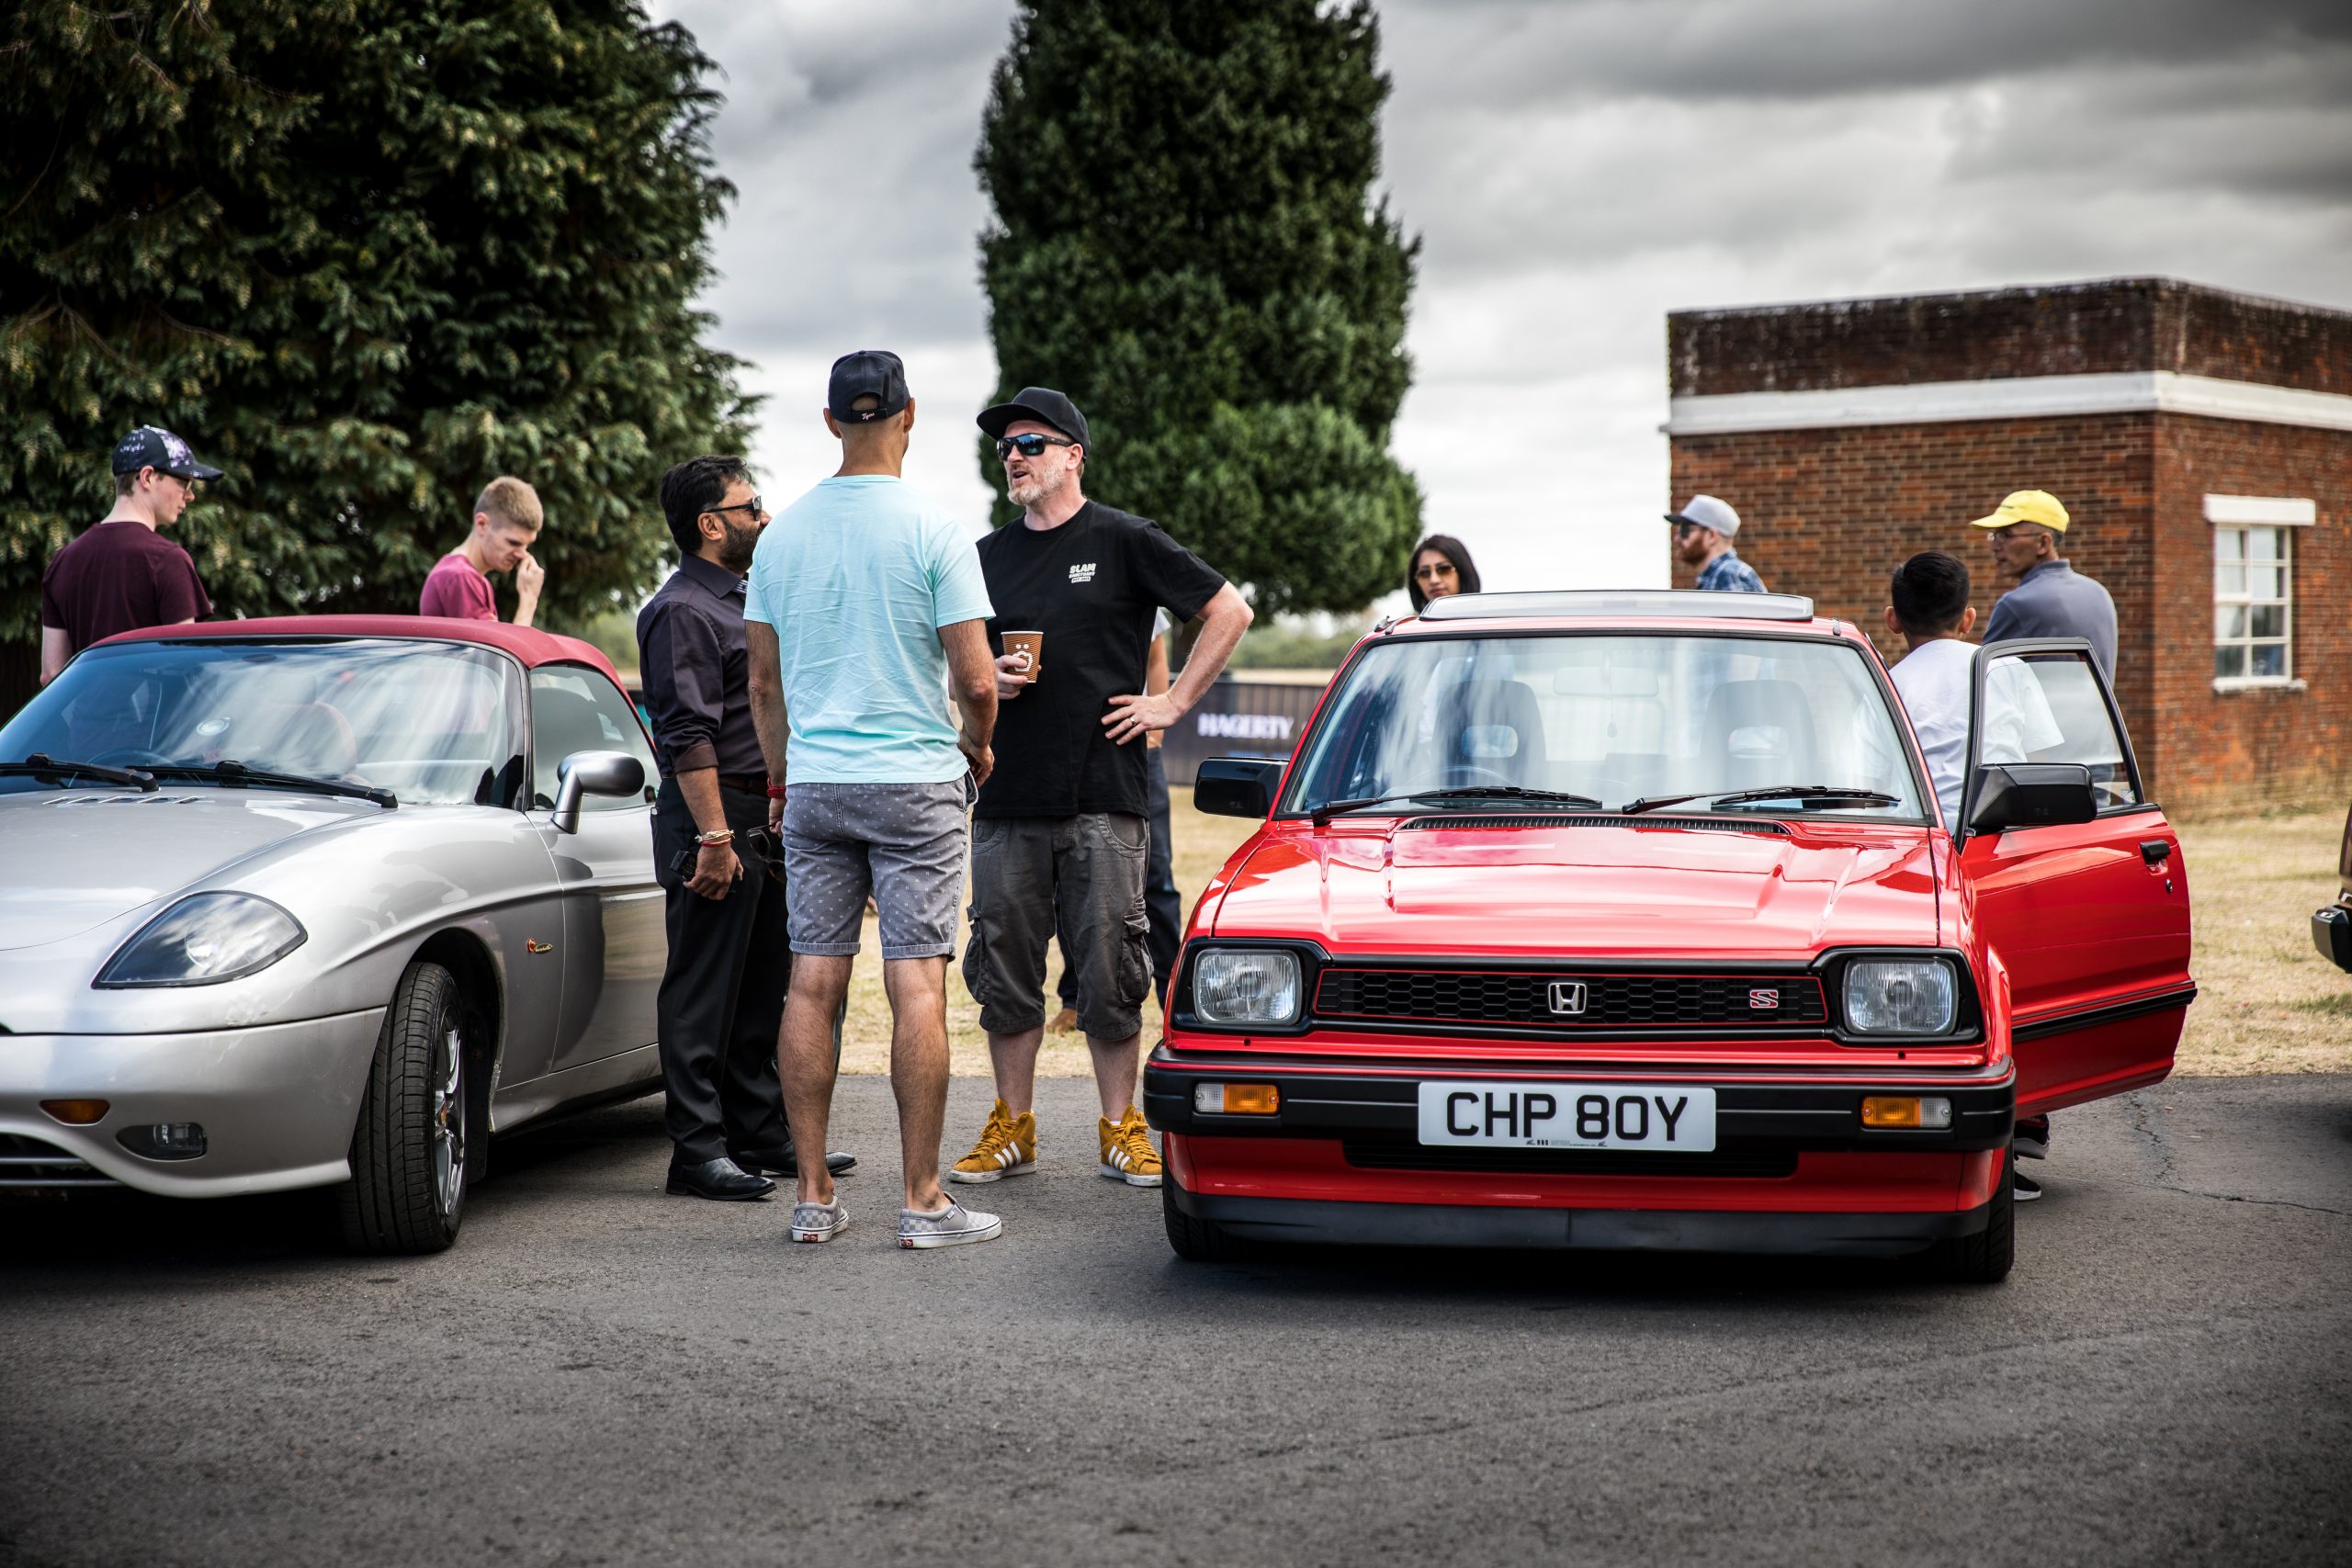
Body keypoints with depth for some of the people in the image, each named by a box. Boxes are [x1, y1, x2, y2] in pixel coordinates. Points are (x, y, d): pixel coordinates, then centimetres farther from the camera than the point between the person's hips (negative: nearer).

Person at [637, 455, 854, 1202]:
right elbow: (689, 736, -19)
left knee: (761, 988, 14)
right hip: (715, 814, -10)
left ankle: (761, 1135, 22)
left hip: (763, 819, 10)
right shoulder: (681, 612, -12)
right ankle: (699, 1152, -3)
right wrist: (715, 838, -24)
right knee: (702, 993, -5)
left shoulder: (738, 602, 20)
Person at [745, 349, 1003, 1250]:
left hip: (813, 786, 4)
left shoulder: (781, 533, 5)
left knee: (812, 985, 6)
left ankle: (813, 1196, 8)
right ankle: (923, 1201, -2)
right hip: (914, 783, -4)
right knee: (917, 987, -3)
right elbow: (976, 680, -11)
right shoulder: (932, 531, -8)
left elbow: (763, 682, 10)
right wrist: (977, 746, 10)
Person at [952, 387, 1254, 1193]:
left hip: (1105, 796, -4)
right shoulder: (987, 557, 14)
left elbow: (1229, 612, 1)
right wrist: (984, 680, 0)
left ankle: (1121, 1128, 8)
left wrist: (1172, 703, -3)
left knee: (1110, 967, -2)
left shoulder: (1124, 542, 1)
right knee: (1004, 967, 6)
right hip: (1007, 795, 4)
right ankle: (1012, 1126, 17)